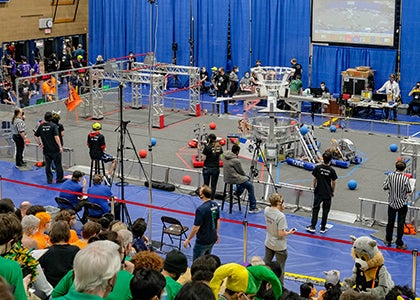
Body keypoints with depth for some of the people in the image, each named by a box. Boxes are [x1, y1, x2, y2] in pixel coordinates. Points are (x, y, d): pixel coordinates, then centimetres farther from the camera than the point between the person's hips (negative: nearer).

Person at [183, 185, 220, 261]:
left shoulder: (201, 209, -27)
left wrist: (188, 239, -9)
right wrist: (216, 233, 25)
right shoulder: (215, 205, -3)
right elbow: (218, 221, 10)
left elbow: (196, 227, -22)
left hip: (202, 242, -8)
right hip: (213, 239, 8)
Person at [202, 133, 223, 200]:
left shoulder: (207, 147, -13)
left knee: (206, 185, 8)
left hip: (207, 168, -3)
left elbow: (203, 158, -14)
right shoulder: (219, 147, 1)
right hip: (216, 168, 3)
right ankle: (212, 199, 15)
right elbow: (220, 158, 6)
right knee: (213, 185, 11)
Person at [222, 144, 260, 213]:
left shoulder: (225, 156, 4)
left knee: (248, 178, 23)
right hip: (233, 179, -9)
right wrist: (245, 176, 14)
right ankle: (253, 208, -5)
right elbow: (241, 171, -8)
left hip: (227, 177, 9)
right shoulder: (235, 160, -22)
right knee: (250, 186, -4)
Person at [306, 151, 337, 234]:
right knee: (325, 210, 9)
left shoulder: (317, 168, -10)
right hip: (328, 193, 0)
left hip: (318, 192, 0)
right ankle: (323, 228, 15)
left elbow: (315, 179, -2)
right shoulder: (331, 170, -11)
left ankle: (312, 227, 7)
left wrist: (314, 188, 13)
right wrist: (332, 192, 11)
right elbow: (333, 183, -3)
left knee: (315, 209, 10)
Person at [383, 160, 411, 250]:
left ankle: (388, 240, 27)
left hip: (392, 203, 3)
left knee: (390, 222, 16)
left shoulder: (390, 176, -12)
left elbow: (385, 187, -4)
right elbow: (409, 192, -13)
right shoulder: (405, 178, -19)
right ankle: (399, 243, 13)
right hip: (402, 204, -3)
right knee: (400, 224, 7)